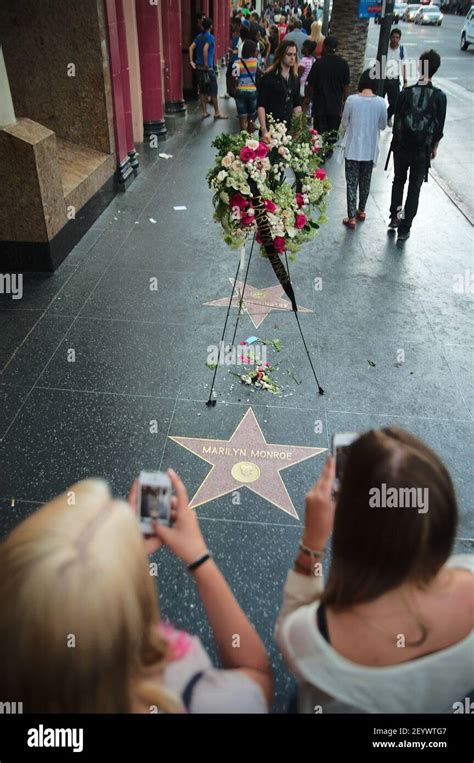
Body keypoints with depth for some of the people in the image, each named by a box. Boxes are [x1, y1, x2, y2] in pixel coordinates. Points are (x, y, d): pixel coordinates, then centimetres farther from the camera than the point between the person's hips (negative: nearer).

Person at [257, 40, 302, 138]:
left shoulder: (295, 79, 13)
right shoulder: (268, 77, -3)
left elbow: (297, 105, 18)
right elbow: (261, 106, -8)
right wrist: (264, 130, -17)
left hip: (289, 127, 5)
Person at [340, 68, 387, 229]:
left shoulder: (351, 100, -13)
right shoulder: (380, 102, -9)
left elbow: (344, 124, -4)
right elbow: (383, 125, 2)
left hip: (353, 149, -2)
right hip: (370, 150, 2)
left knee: (352, 183, 5)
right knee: (365, 182, 18)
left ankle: (351, 218, 4)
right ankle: (361, 211, 34)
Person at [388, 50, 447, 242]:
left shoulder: (406, 93, -8)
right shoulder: (439, 96, -9)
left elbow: (397, 120, -2)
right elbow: (439, 127, -4)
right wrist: (434, 147, 11)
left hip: (402, 147, 1)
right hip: (423, 150, -1)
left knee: (398, 182, 23)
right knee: (414, 189, 9)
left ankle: (395, 217, 21)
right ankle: (404, 229, 10)